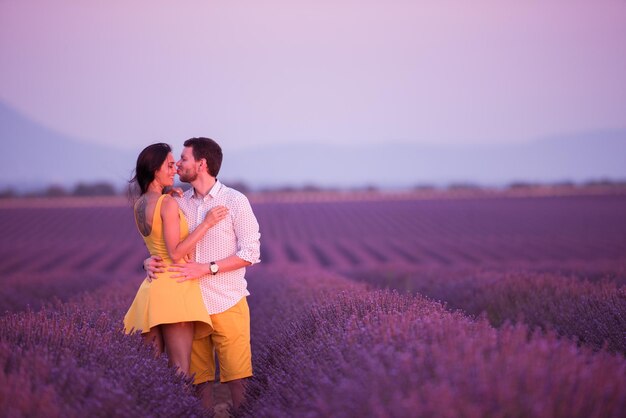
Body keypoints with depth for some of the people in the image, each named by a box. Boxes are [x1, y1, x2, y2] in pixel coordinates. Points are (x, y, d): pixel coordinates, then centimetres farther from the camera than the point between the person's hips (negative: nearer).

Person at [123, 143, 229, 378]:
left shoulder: (139, 205, 13)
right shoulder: (168, 203, -11)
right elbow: (175, 253, -15)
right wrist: (206, 223, -12)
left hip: (152, 286, 8)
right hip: (174, 287, -8)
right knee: (180, 371, -10)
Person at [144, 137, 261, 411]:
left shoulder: (235, 201, -3)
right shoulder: (179, 203, 9)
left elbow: (250, 253, -7)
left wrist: (207, 268, -17)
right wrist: (150, 262, -7)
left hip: (227, 305, -4)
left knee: (236, 375, -4)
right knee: (200, 377, 7)